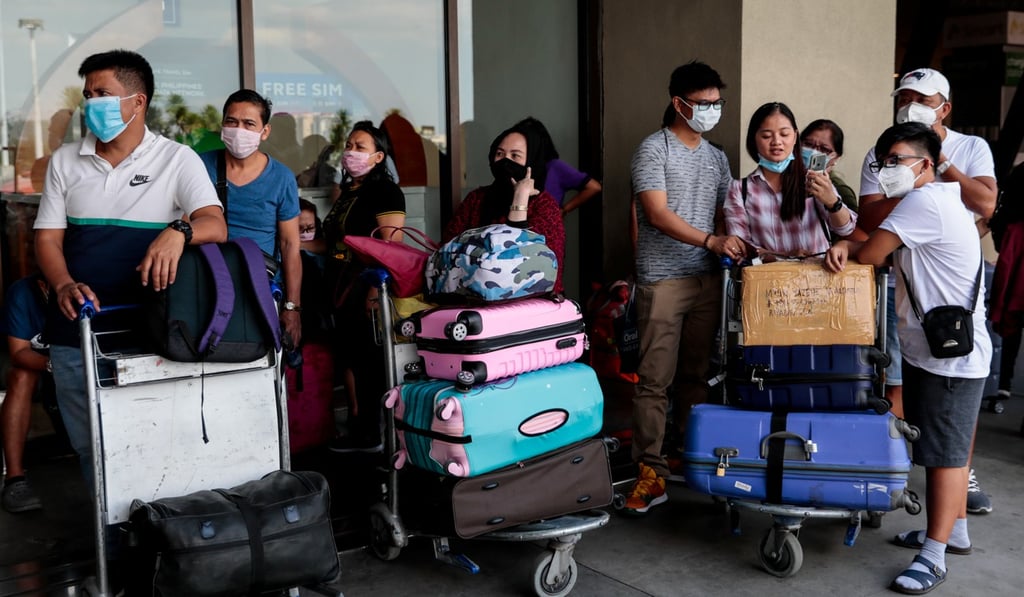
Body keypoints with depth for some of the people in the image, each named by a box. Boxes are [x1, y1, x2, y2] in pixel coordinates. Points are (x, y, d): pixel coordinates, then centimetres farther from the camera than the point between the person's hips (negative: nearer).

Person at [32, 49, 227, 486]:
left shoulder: (177, 160, -2)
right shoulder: (65, 161, 9)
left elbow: (215, 226, -13)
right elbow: (47, 238, 7)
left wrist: (179, 230, -37)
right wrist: (64, 286, -14)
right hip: (75, 331, 4)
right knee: (90, 448, 11)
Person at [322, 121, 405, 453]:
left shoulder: (384, 191, -9)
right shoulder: (347, 192, 18)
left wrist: (376, 291, -24)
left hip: (368, 288, -9)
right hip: (343, 288, 9)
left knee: (368, 360, -5)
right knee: (347, 355, 11)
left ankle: (372, 434, 5)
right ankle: (359, 432, 20)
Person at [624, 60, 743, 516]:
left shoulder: (717, 157, 17)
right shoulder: (654, 149, -3)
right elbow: (657, 213, -13)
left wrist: (736, 247, 2)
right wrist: (711, 240, -21)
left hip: (708, 278, 6)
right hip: (663, 279, -6)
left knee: (699, 376, 11)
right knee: (654, 380, -6)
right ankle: (650, 474, -2)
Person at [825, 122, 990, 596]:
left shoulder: (925, 201, -18)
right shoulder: (935, 200, 15)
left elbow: (871, 255, -18)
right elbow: (878, 251, 12)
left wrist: (849, 250, 4)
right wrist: (846, 246, -8)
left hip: (952, 355, -10)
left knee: (944, 452, -3)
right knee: (946, 448, 19)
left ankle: (933, 557, 4)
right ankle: (954, 531, 33)